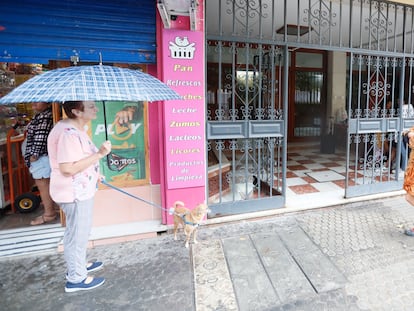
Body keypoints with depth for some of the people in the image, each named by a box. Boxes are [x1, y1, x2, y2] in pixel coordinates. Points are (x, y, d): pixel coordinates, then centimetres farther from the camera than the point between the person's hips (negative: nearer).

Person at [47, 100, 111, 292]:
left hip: (80, 190, 10)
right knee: (77, 235, 6)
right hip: (74, 194, -10)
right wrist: (99, 154, -28)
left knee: (80, 232, 25)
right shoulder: (68, 133, -26)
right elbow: (68, 169, -30)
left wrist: (94, 173, 22)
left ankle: (78, 265, 44)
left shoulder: (76, 129, 8)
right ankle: (76, 280, 24)